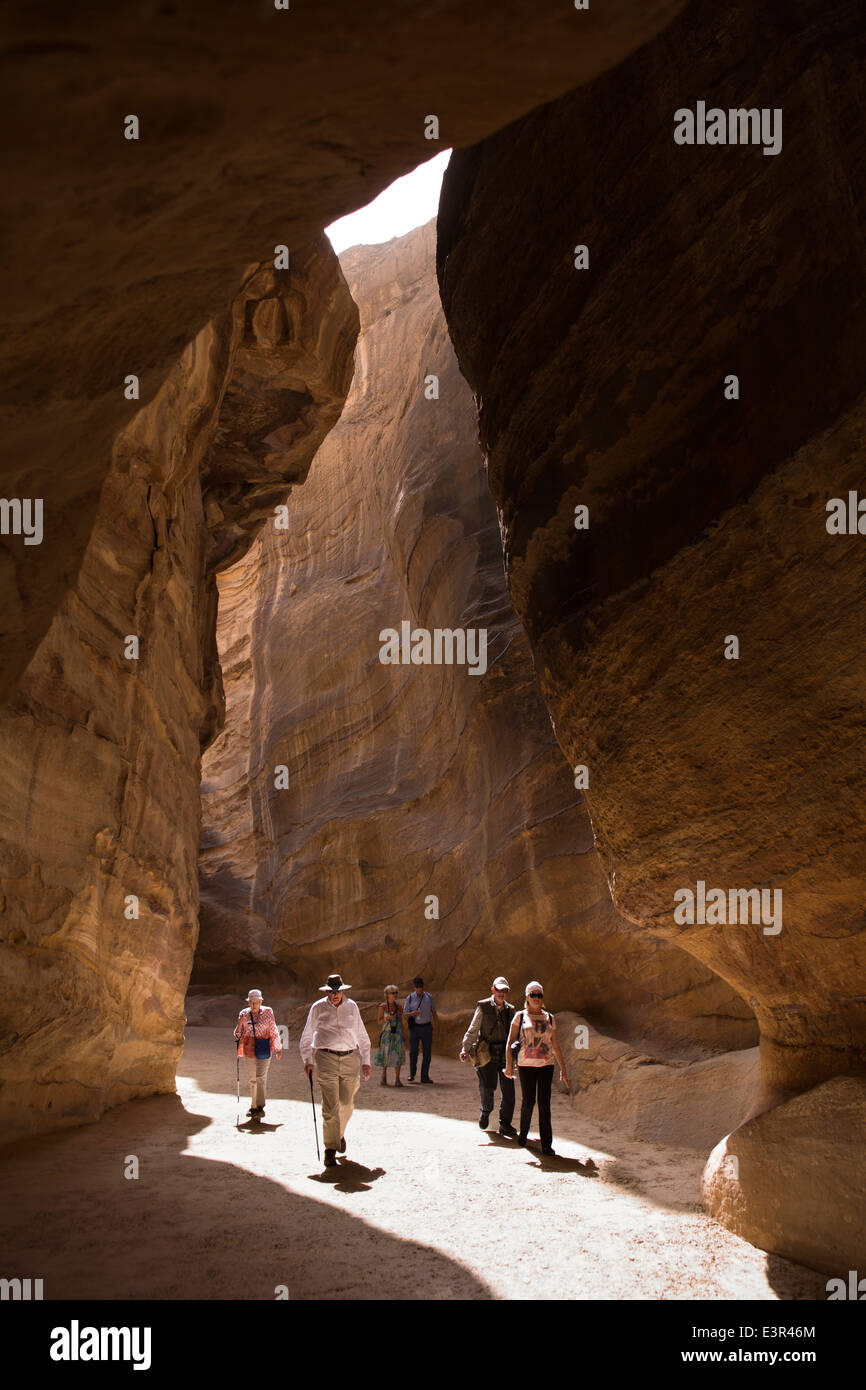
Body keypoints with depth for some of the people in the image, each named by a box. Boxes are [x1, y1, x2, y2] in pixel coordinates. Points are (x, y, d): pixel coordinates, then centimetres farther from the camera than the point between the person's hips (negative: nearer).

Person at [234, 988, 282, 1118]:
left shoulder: (267, 1012, -3)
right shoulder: (244, 1014, 3)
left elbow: (273, 1031, 6)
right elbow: (238, 1035, 9)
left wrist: (278, 1048, 11)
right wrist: (240, 1025, -12)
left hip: (264, 1049, -3)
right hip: (249, 1049, 3)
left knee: (261, 1078, -12)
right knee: (252, 1079, 11)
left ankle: (260, 1107, -13)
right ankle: (254, 1106, 22)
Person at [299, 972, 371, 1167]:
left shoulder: (352, 1007, 10)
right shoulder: (318, 1008, 3)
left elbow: (362, 1035, 18)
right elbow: (306, 1036, 9)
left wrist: (365, 1061, 13)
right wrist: (307, 1061, -1)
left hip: (350, 1059, 3)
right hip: (326, 1059, -3)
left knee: (347, 1104, 8)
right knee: (330, 1106, -8)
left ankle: (340, 1134, 37)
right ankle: (330, 1150, -3)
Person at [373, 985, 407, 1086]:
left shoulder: (399, 1006, 5)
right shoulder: (382, 1006, -3)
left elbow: (401, 1021, 10)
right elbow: (380, 1022, -2)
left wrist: (402, 1035, 8)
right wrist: (386, 1018, -22)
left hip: (397, 1032, 2)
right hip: (386, 1033, -2)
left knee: (398, 1056, -4)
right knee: (385, 1055, 3)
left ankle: (397, 1080, -2)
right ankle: (384, 1079, 16)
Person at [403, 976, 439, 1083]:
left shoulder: (429, 997, 4)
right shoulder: (410, 998, -2)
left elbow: (434, 1013, 11)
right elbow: (405, 1014, 1)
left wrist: (437, 1027, 8)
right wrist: (412, 1013, -20)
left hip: (427, 1027, 2)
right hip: (415, 1027, -1)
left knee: (427, 1053, 2)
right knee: (413, 1052, -1)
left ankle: (425, 1076, 10)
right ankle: (412, 1074, 19)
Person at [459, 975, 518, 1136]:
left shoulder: (510, 1010, 11)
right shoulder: (483, 1007, 0)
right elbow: (473, 1030, -2)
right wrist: (465, 1049, -11)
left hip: (505, 1053, 3)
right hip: (487, 1054, -3)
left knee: (508, 1089, -1)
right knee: (487, 1087, -7)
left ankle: (505, 1124, 10)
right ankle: (485, 1112, 25)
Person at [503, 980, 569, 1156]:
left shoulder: (549, 1018, 10)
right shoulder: (520, 1016, 3)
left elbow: (556, 1046, 13)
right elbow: (510, 1042, 0)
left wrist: (563, 1070, 11)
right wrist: (509, 1064, -10)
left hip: (546, 1064, 1)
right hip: (526, 1065, -1)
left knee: (544, 1104, -4)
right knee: (527, 1102, 3)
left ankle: (546, 1144, -2)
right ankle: (523, 1133, 29)